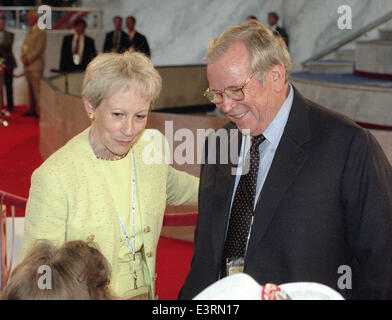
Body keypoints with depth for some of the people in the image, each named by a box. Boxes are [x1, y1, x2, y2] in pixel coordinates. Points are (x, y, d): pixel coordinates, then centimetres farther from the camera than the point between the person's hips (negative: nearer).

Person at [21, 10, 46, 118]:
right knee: (30, 88, 9)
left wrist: (28, 59, -14)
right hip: (28, 65, 8)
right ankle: (32, 109, 12)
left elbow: (39, 49, -15)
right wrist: (23, 56, 1)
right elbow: (24, 46, 20)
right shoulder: (29, 32, 19)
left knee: (37, 88, -10)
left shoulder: (41, 32, -8)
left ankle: (39, 110, -9)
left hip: (36, 65, -8)